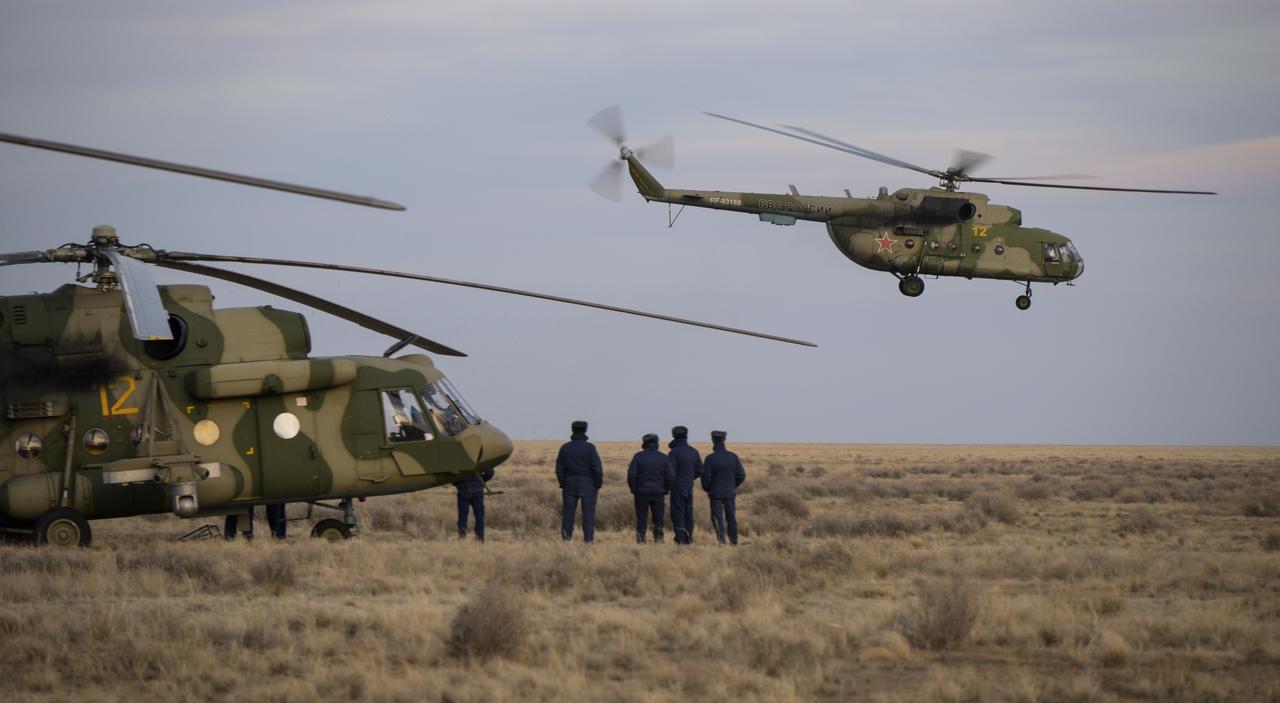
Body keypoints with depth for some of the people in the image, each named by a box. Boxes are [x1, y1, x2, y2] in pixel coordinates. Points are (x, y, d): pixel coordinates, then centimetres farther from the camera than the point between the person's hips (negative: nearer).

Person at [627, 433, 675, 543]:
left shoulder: (638, 457, -4)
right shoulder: (664, 458, 1)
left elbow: (631, 475, -7)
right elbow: (671, 476, 0)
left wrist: (634, 490, 4)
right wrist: (666, 491, 11)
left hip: (641, 492, -1)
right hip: (658, 493, 1)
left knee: (641, 518, 3)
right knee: (658, 518, 8)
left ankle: (641, 539, -1)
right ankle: (658, 538, 1)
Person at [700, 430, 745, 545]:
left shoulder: (710, 458, -10)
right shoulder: (733, 457, -1)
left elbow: (706, 476, -9)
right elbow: (741, 476, 2)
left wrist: (706, 488, 9)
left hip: (715, 492, -3)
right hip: (730, 492, 3)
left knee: (717, 516, -1)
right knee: (731, 517, 10)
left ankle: (721, 535, -22)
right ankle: (734, 541, 11)